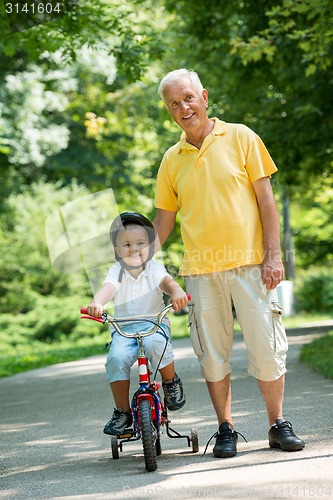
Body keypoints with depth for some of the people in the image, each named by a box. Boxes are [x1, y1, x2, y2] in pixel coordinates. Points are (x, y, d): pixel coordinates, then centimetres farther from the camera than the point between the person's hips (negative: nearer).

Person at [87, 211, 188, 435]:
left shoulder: (154, 268, -3)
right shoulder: (117, 271, -2)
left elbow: (167, 281, -23)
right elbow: (108, 288, -22)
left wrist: (177, 292, -48)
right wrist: (96, 304, -46)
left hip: (154, 324, -1)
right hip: (124, 328, 1)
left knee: (155, 343, -35)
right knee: (116, 358, -26)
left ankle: (171, 383, -6)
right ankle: (122, 411, -10)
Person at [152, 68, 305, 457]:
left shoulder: (239, 137, 3)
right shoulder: (172, 160, 10)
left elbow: (265, 198, 1)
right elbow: (163, 219, 16)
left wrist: (273, 255, -7)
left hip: (249, 264, -2)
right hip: (201, 270, 2)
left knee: (266, 345, -2)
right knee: (212, 352, 4)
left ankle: (278, 425, 14)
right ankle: (225, 429, 17)